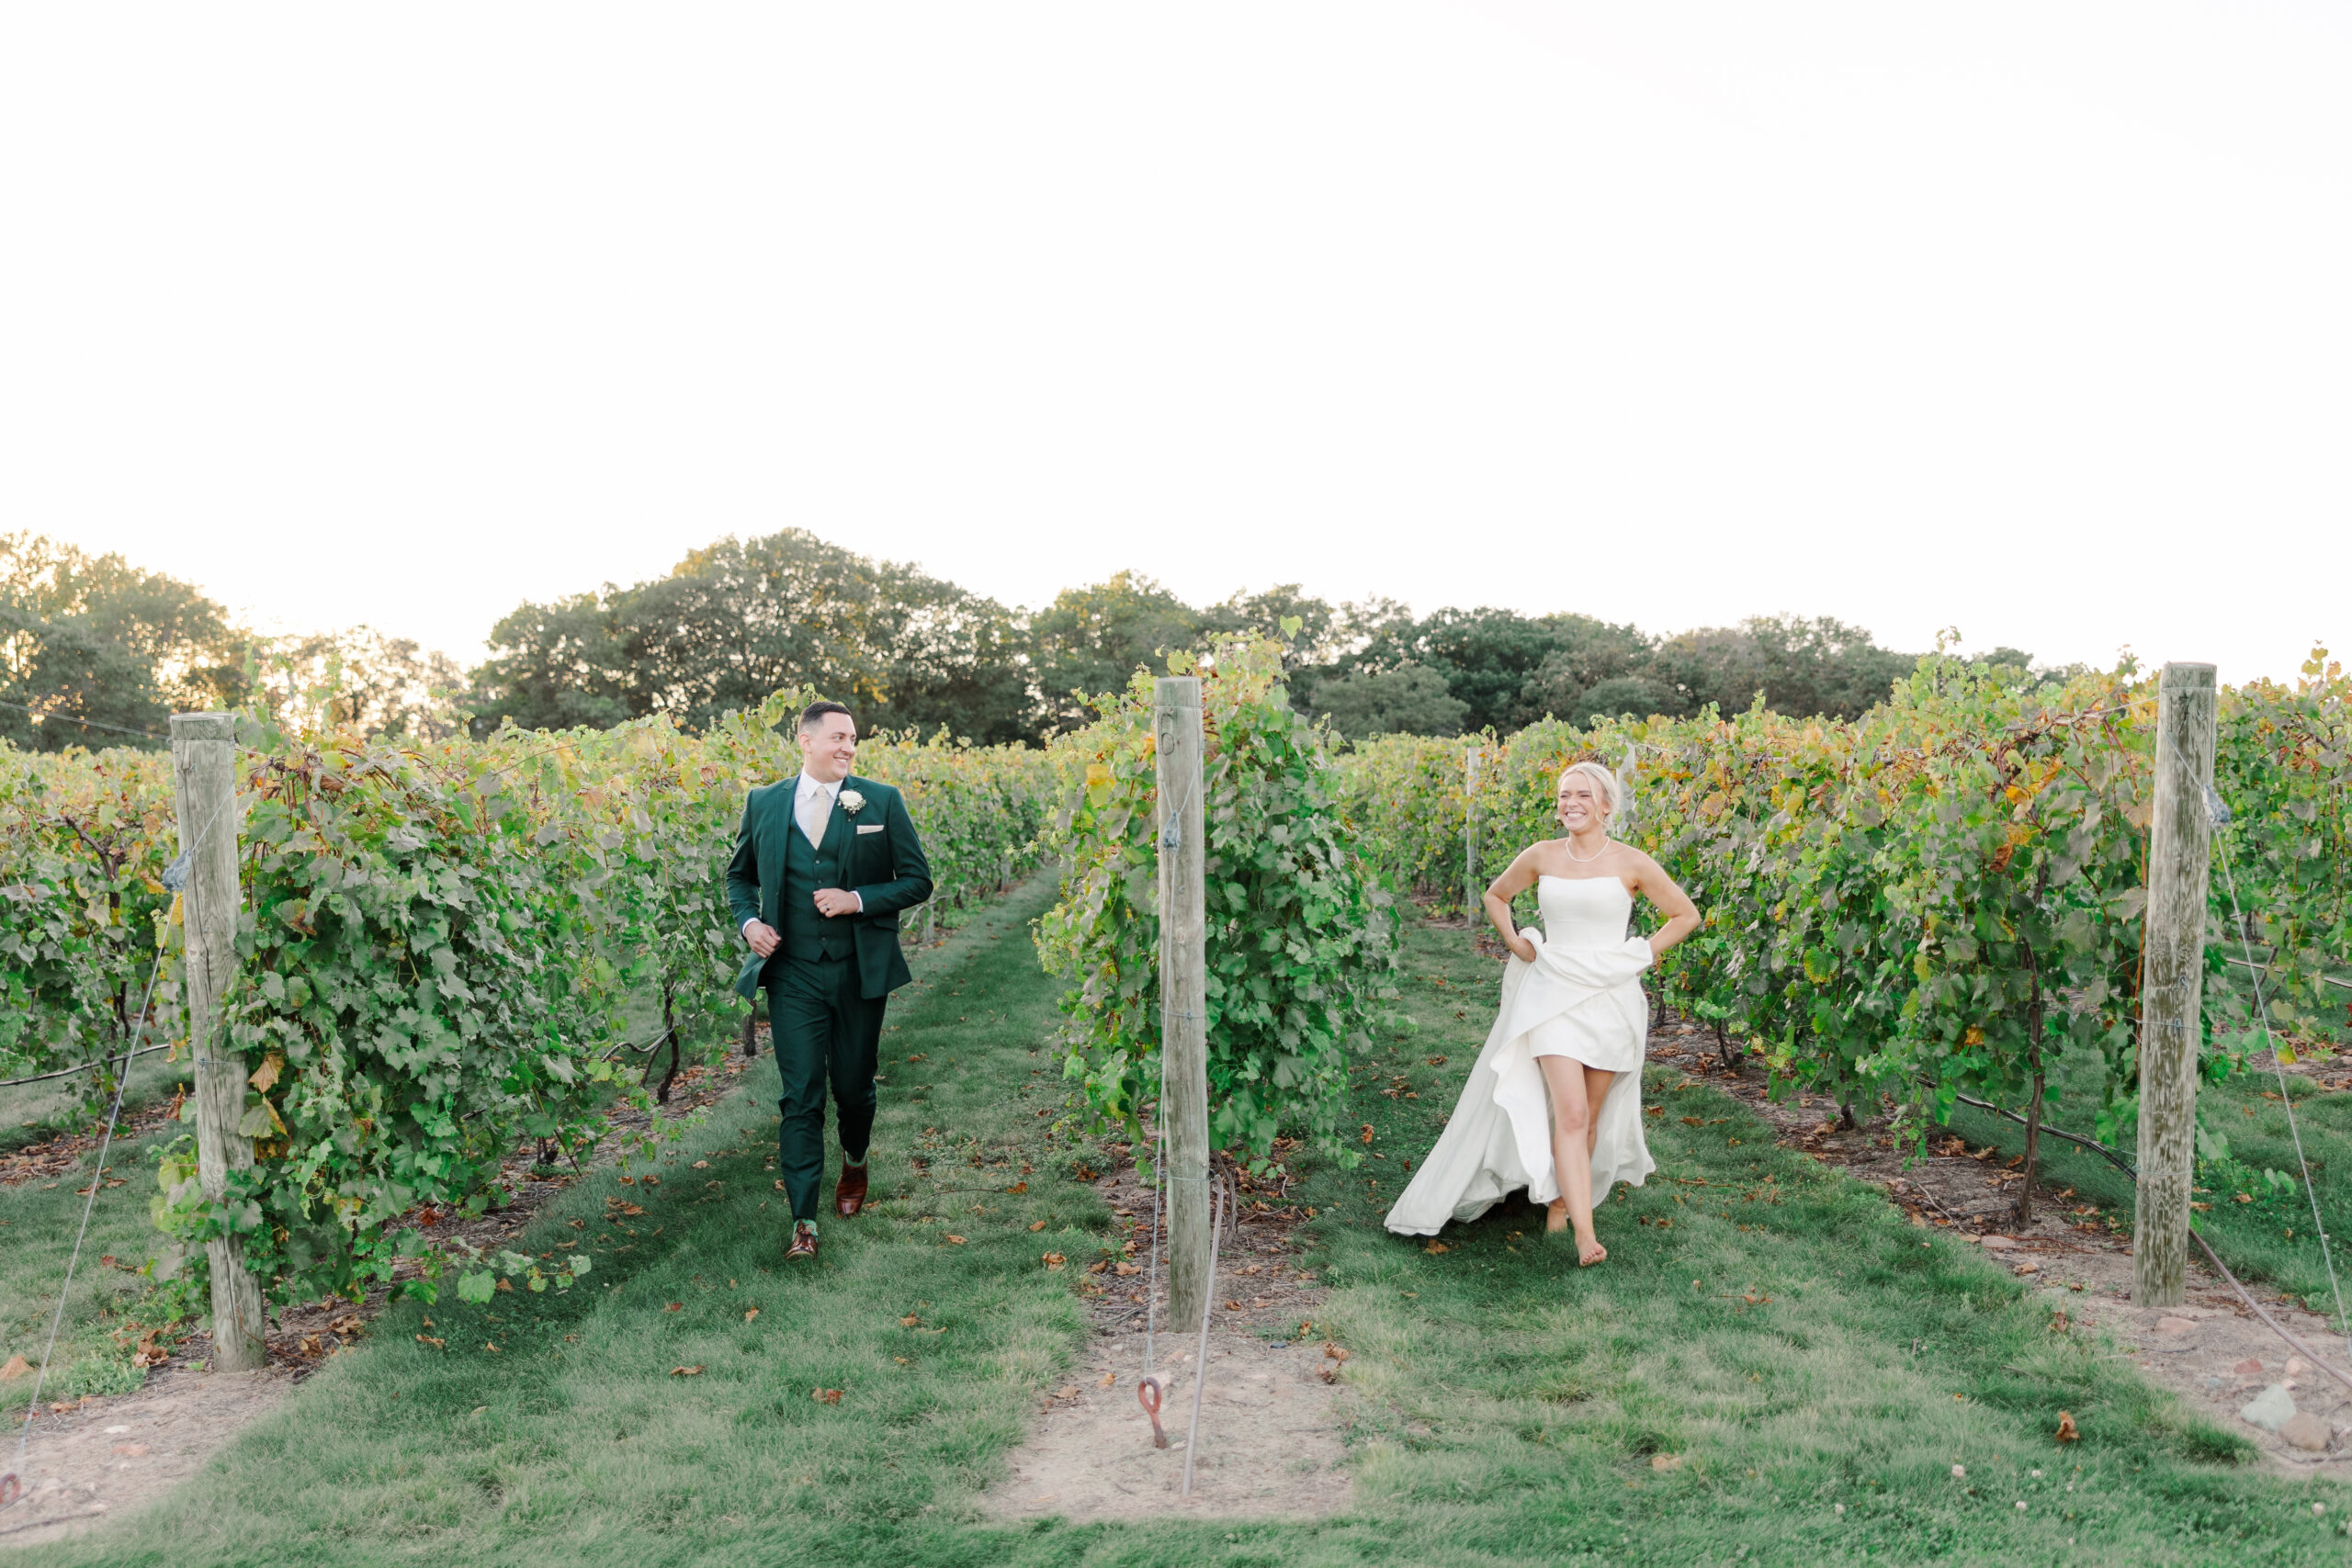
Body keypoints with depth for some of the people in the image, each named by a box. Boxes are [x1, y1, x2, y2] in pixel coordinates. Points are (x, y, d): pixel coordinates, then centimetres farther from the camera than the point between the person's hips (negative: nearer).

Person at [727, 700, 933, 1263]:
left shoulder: (881, 802, -1)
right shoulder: (764, 803, 5)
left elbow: (918, 880, -1)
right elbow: (739, 874, 19)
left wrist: (859, 899, -15)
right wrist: (748, 921, -1)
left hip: (859, 971, 0)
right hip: (793, 974, 0)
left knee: (853, 1087, 12)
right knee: (800, 1097, -4)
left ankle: (855, 1164, 44)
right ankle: (804, 1222, 0)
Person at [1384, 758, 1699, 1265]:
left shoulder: (1631, 863, -4)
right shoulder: (1541, 856, 2)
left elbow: (1686, 915, 8)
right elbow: (1496, 895, 20)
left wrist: (1641, 953, 0)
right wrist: (1516, 943, 6)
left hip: (1611, 998, 0)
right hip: (1552, 992, 0)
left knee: (1590, 1116, 10)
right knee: (1570, 1113, -14)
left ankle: (1559, 1201, 31)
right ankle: (1586, 1235, -19)